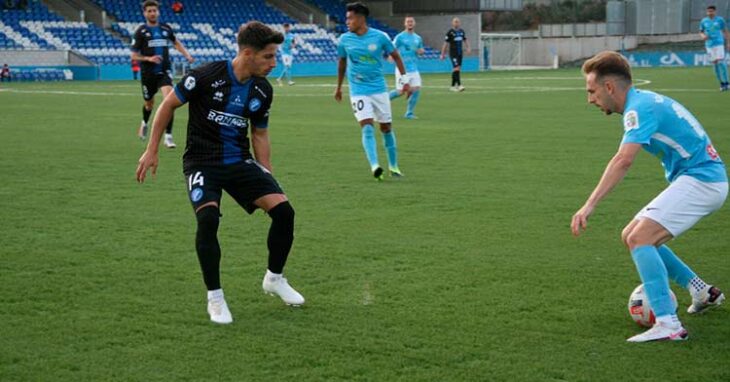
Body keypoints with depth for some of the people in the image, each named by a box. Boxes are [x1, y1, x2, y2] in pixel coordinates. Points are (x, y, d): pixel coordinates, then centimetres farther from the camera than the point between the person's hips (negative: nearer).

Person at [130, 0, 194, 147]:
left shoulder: (166, 28, 4)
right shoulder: (141, 32, -4)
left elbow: (176, 42, 24)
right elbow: (134, 56, -4)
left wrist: (187, 54, 9)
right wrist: (148, 58, -21)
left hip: (164, 71, 1)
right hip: (148, 73, -1)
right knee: (149, 104, 16)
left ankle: (168, 136, -19)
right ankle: (144, 123, 52)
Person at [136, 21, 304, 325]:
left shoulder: (263, 90, -1)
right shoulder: (207, 76, -18)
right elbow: (168, 105, -5)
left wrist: (267, 177, 11)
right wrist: (151, 151, -4)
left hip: (241, 161, 5)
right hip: (201, 162, -5)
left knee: (283, 210, -12)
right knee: (208, 218, -29)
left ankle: (275, 278, 13)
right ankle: (215, 297, -9)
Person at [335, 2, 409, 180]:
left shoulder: (379, 37, -7)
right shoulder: (345, 39, -2)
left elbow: (396, 56, 5)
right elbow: (342, 62, 14)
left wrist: (405, 79, 1)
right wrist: (339, 87, 21)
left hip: (379, 89, 0)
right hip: (358, 91, 0)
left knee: (386, 127, 8)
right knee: (367, 127, -16)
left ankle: (393, 166, 22)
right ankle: (375, 166, -24)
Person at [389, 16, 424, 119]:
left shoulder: (418, 38, 13)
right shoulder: (400, 37, -4)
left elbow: (421, 50, 25)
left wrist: (421, 51, 2)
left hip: (414, 69, 5)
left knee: (416, 89, -7)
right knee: (401, 92, -7)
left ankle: (409, 113, 4)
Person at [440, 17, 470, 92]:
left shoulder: (462, 31, 10)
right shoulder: (450, 32, -7)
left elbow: (465, 40, 21)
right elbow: (446, 43, -5)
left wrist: (468, 47, 4)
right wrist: (443, 54, -5)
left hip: (460, 53, 6)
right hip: (453, 53, -6)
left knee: (456, 70, 9)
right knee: (456, 68, -16)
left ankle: (453, 86, 17)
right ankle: (459, 85, -21)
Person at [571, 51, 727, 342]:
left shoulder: (640, 108, -17)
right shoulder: (644, 101, 14)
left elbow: (624, 160, -32)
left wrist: (590, 205, -38)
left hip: (700, 180, -10)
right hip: (700, 178, 10)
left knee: (639, 239, -20)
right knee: (631, 237, 14)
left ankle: (668, 324, -25)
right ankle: (702, 292, 25)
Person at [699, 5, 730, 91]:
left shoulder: (720, 20, 1)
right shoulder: (704, 21, 7)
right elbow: (701, 32, 17)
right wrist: (703, 36, -6)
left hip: (719, 43, -3)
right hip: (709, 45, 3)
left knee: (721, 62, -15)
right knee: (715, 63, 3)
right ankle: (722, 83, 11)